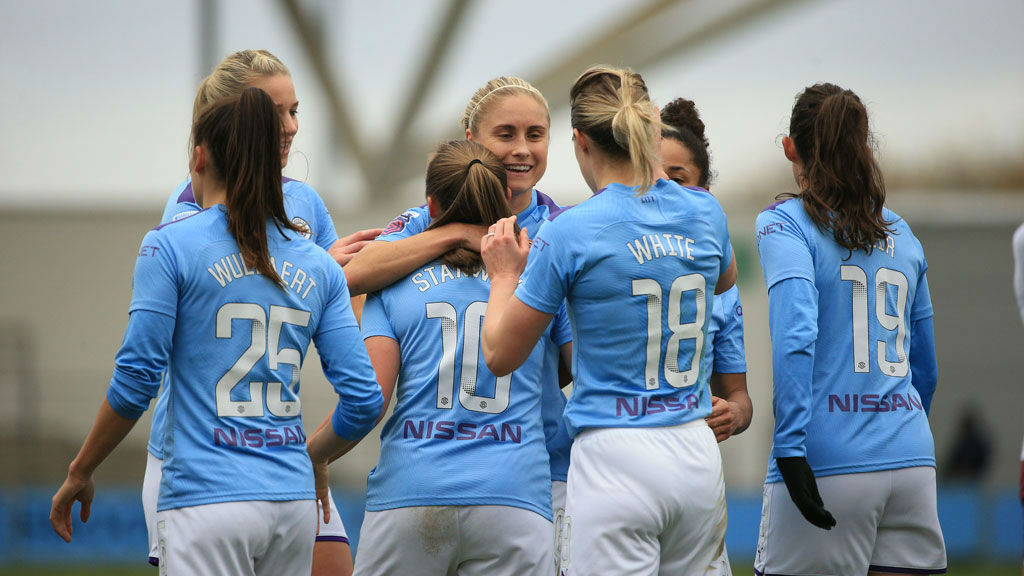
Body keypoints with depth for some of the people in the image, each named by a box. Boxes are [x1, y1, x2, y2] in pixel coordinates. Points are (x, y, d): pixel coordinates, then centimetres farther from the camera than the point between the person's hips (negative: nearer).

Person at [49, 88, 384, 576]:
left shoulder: (170, 246, -3)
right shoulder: (318, 266, 10)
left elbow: (135, 381, -6)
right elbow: (364, 398, 7)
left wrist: (80, 473, 6)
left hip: (208, 502, -5)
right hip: (293, 500, 5)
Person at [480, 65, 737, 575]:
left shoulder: (571, 233, -10)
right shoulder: (703, 214, 5)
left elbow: (500, 355, -2)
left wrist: (504, 276, 16)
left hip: (615, 458, -6)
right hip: (697, 458, 6)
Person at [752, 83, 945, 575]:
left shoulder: (786, 225, -2)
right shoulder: (901, 234, 15)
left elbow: (795, 336, -17)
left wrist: (790, 448, -21)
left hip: (830, 463, -5)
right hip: (911, 462, 5)